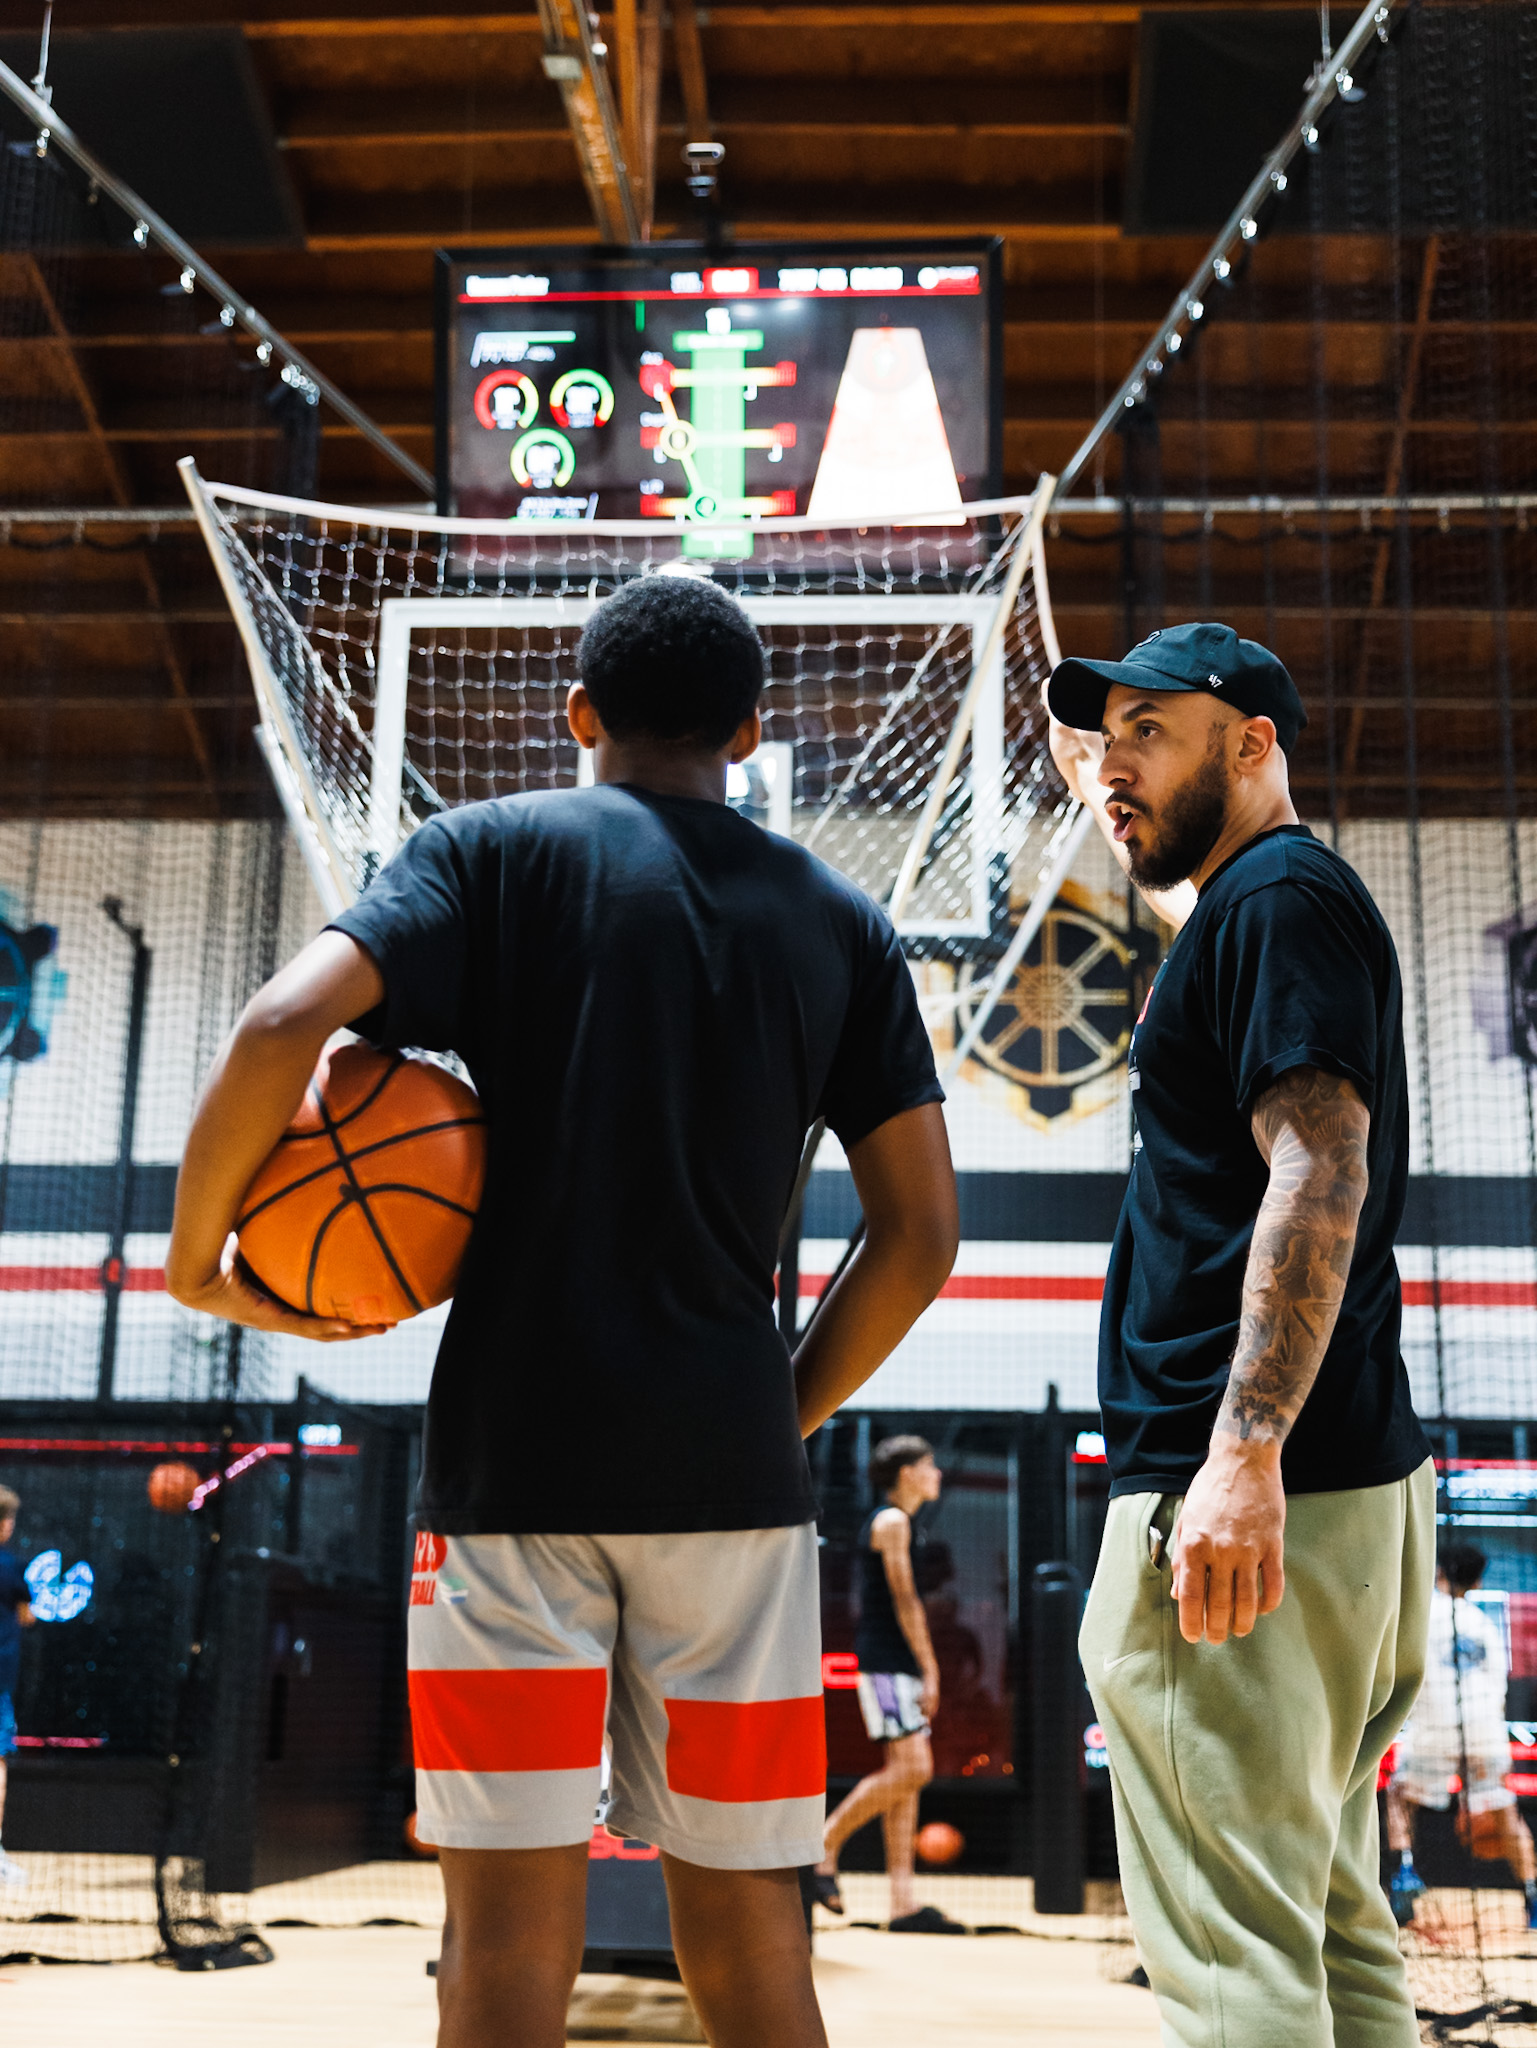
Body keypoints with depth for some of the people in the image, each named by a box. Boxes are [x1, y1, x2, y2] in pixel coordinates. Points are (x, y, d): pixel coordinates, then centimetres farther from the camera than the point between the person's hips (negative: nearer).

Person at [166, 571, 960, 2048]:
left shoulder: (493, 850, 3)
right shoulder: (840, 922, 11)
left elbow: (284, 1025, -14)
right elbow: (919, 1235, 7)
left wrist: (197, 1257, 0)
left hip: (513, 1453, -2)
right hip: (729, 1468, 3)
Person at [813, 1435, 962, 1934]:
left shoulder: (892, 1522, 21)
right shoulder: (892, 1521, -8)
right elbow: (905, 1599, -14)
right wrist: (929, 1668, -15)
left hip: (897, 1666, 10)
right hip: (887, 1662, -10)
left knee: (908, 1773, 4)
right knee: (911, 1770, -14)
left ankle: (903, 1904, 3)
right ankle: (823, 1845, -3)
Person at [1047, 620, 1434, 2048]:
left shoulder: (1277, 897, -8)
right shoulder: (1261, 912, 23)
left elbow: (1320, 1174, -21)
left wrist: (1243, 1454, -28)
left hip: (1251, 1503, -11)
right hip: (1348, 1478, 11)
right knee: (1329, 1926, 17)